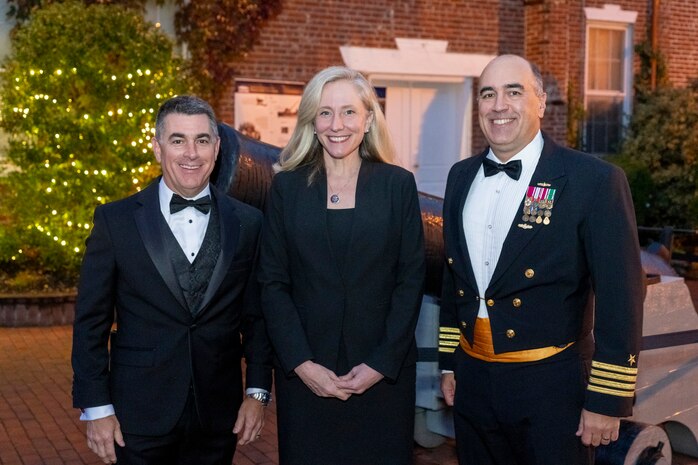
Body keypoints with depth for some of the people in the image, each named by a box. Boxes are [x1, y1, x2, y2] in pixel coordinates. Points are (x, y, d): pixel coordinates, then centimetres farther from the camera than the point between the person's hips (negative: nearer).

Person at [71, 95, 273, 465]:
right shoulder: (116, 220, -3)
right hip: (141, 417, -1)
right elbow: (91, 321, -2)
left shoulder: (247, 223, 2)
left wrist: (258, 392, 1)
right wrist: (96, 408, -5)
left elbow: (256, 316, 6)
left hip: (218, 418, 2)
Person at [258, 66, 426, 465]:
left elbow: (411, 279, -1)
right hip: (304, 374, 1)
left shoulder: (398, 184, 1)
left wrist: (382, 363, -8)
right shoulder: (287, 187, 2)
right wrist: (301, 363, -9)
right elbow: (273, 283, 0)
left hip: (383, 373, 0)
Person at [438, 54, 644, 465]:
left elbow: (620, 298, -12)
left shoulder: (594, 180, -13)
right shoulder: (462, 177, 6)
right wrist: (449, 362, 15)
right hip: (473, 380, 5)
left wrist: (608, 400, -12)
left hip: (551, 388, -5)